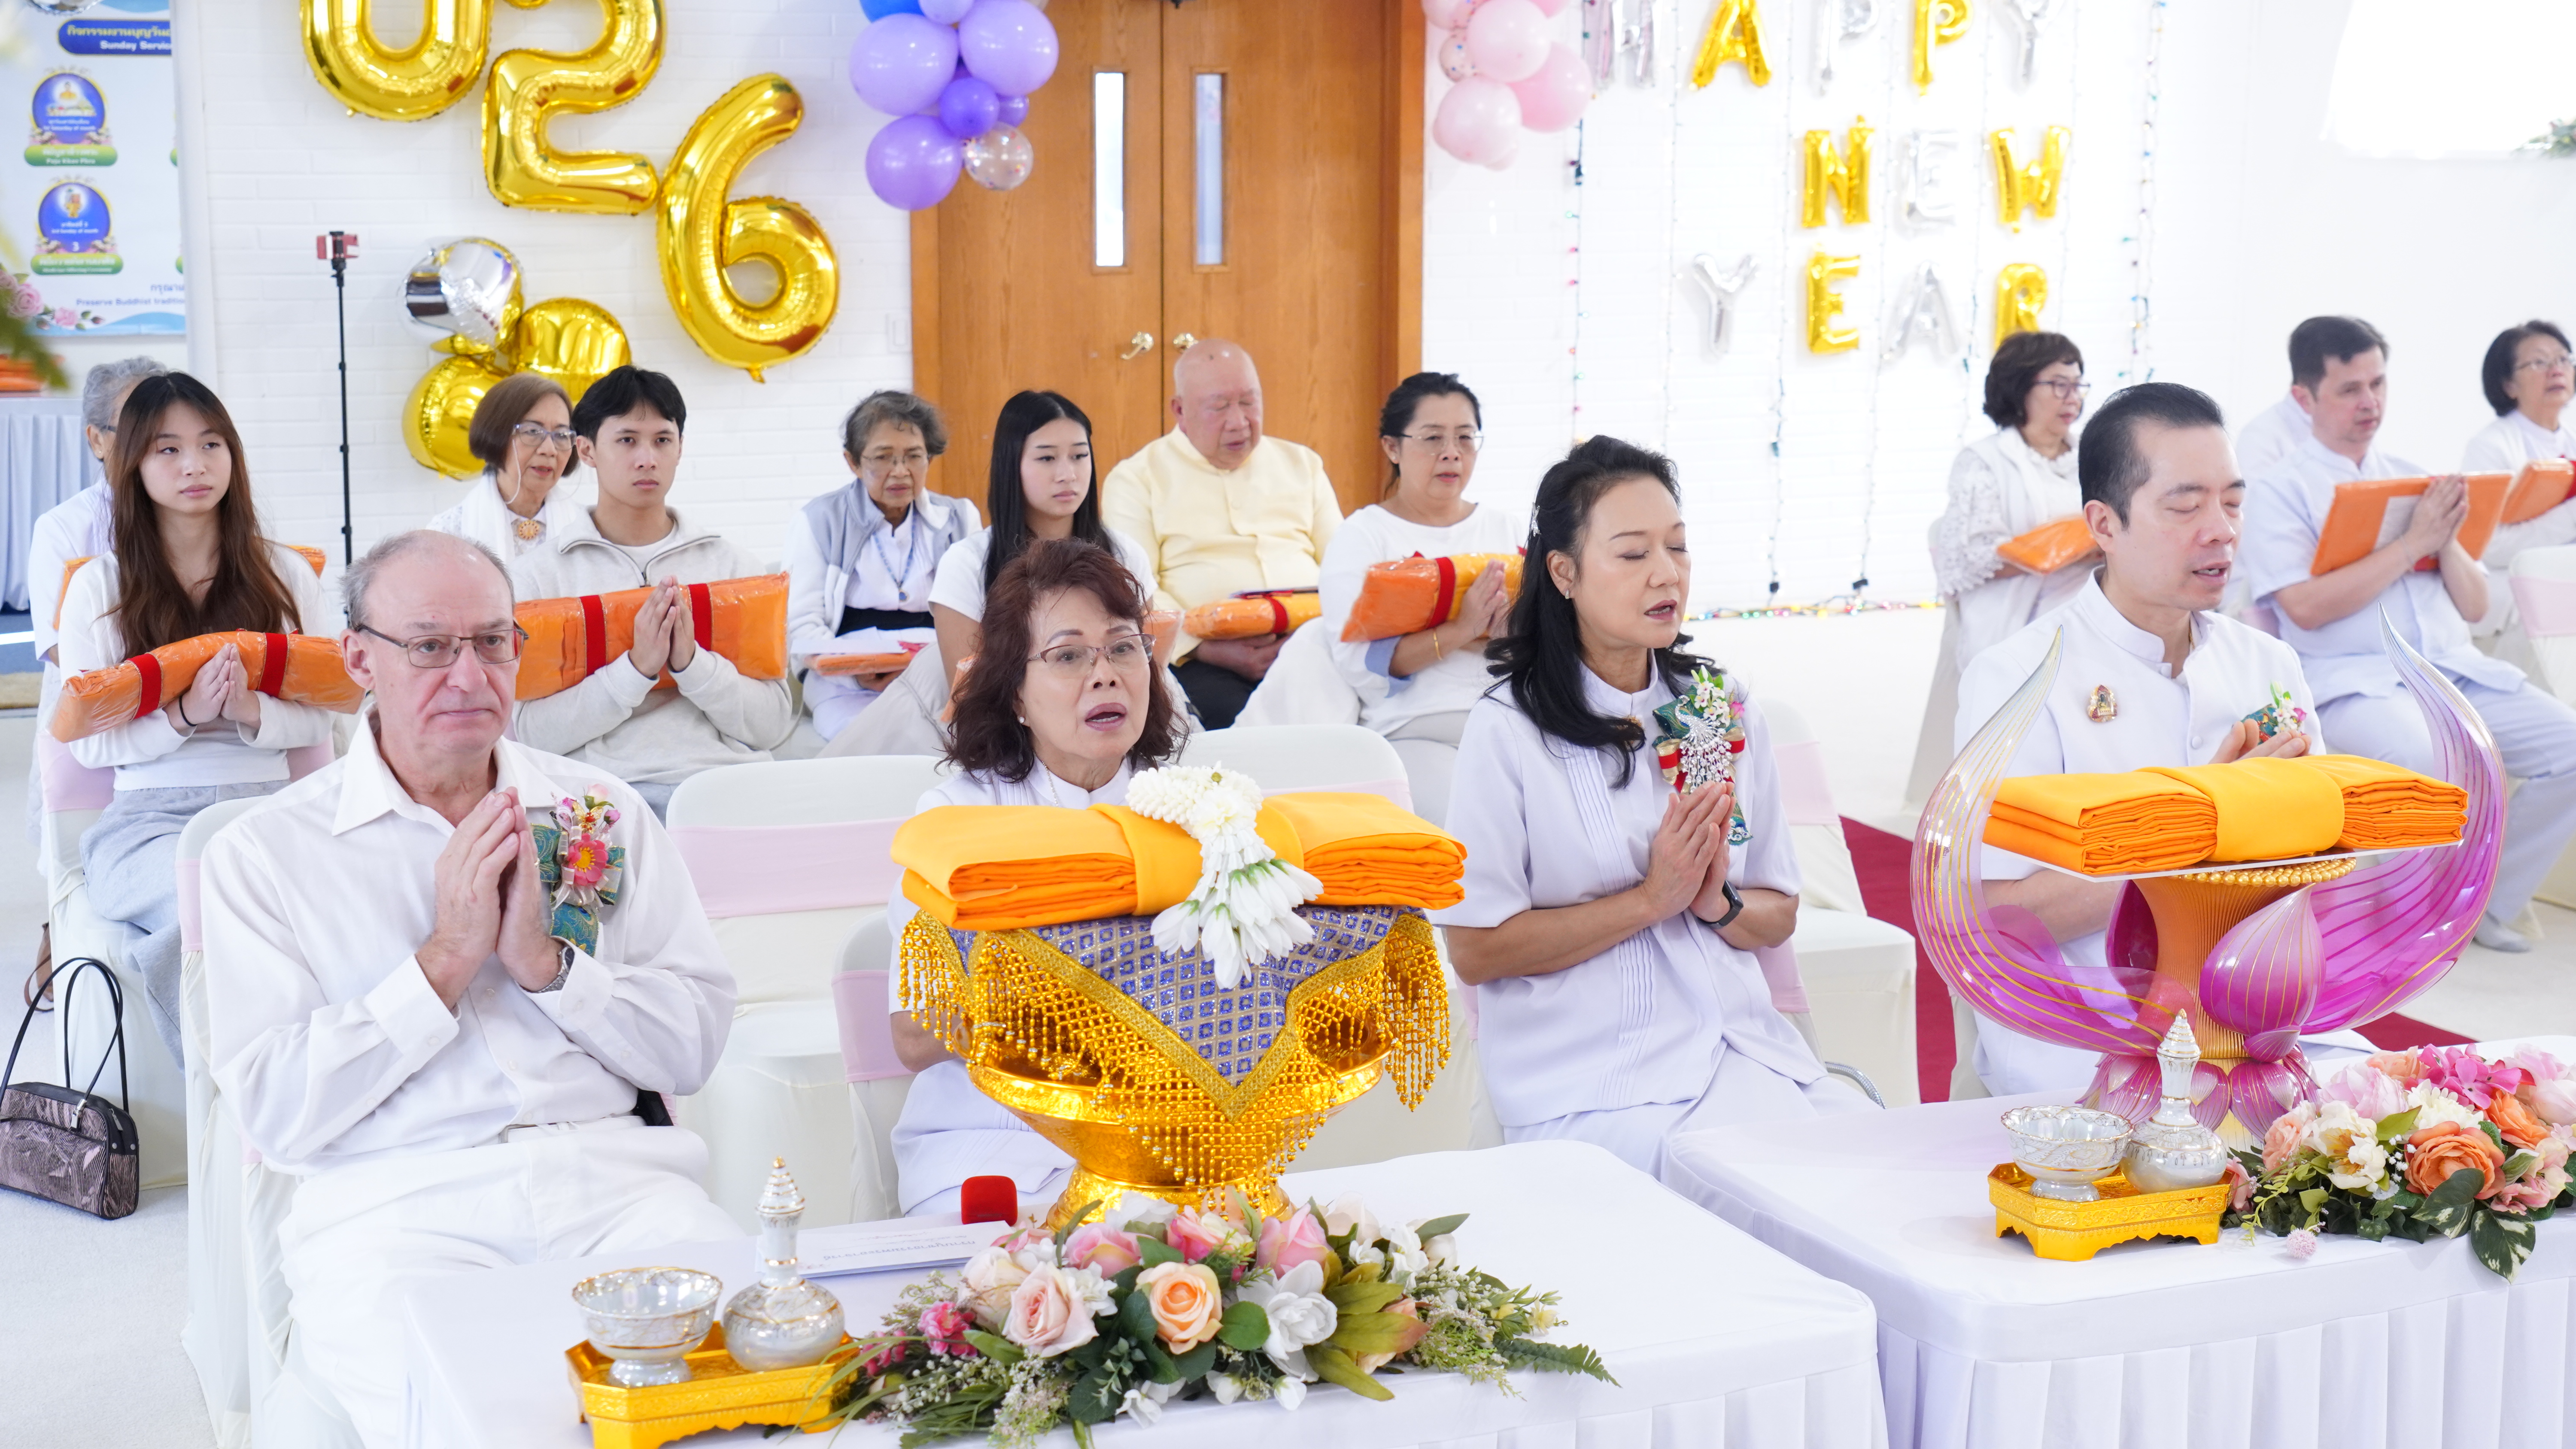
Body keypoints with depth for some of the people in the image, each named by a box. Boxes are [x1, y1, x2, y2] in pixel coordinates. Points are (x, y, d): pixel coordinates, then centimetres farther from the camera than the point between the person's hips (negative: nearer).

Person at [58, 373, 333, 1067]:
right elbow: (88, 741, 4)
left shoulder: (285, 574, 14)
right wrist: (184, 714, -14)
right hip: (147, 814, -1)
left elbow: (318, 720, 10)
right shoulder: (99, 586, 9)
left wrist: (252, 712, -12)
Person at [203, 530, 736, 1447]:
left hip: (611, 1175, 3)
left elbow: (696, 1043, 10)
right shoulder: (263, 854, 8)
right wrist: (445, 963, -7)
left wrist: (550, 962, -5)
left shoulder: (603, 811, 15)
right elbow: (274, 1113, -1)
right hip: (391, 1201, -2)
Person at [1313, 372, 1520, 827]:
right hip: (1417, 734, -4)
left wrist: (1505, 635, -10)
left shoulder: (1505, 528, 19)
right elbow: (1356, 662, -9)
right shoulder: (1363, 536, 6)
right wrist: (1460, 632, -18)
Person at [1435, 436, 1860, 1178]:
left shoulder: (1725, 713, 11)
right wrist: (1651, 900, -12)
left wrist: (1719, 903, -7)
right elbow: (1476, 950, -9)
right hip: (1591, 1082, -5)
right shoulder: (1508, 731, -6)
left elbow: (1780, 916, 16)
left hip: (1740, 1045, 5)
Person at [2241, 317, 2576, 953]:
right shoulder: (2279, 490, 2)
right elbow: (2307, 607, -14)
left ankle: (2485, 901, 3)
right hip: (2355, 682, -6)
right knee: (2434, 759, -35)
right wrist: (2412, 542, -11)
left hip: (2455, 669, 6)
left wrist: (2448, 541, -3)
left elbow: (2475, 607, 18)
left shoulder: (2414, 478, 19)